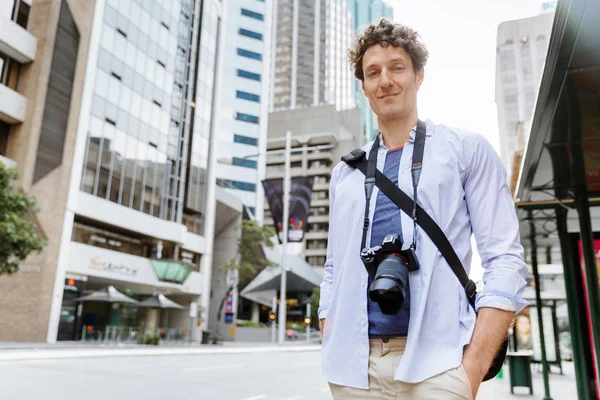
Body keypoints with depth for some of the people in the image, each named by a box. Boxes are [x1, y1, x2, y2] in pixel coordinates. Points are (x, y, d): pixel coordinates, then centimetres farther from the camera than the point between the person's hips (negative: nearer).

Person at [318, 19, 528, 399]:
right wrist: (330, 351, 4)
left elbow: (505, 259, -3)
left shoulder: (468, 149, 4)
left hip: (435, 361, -3)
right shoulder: (346, 171, 13)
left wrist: (473, 367, -12)